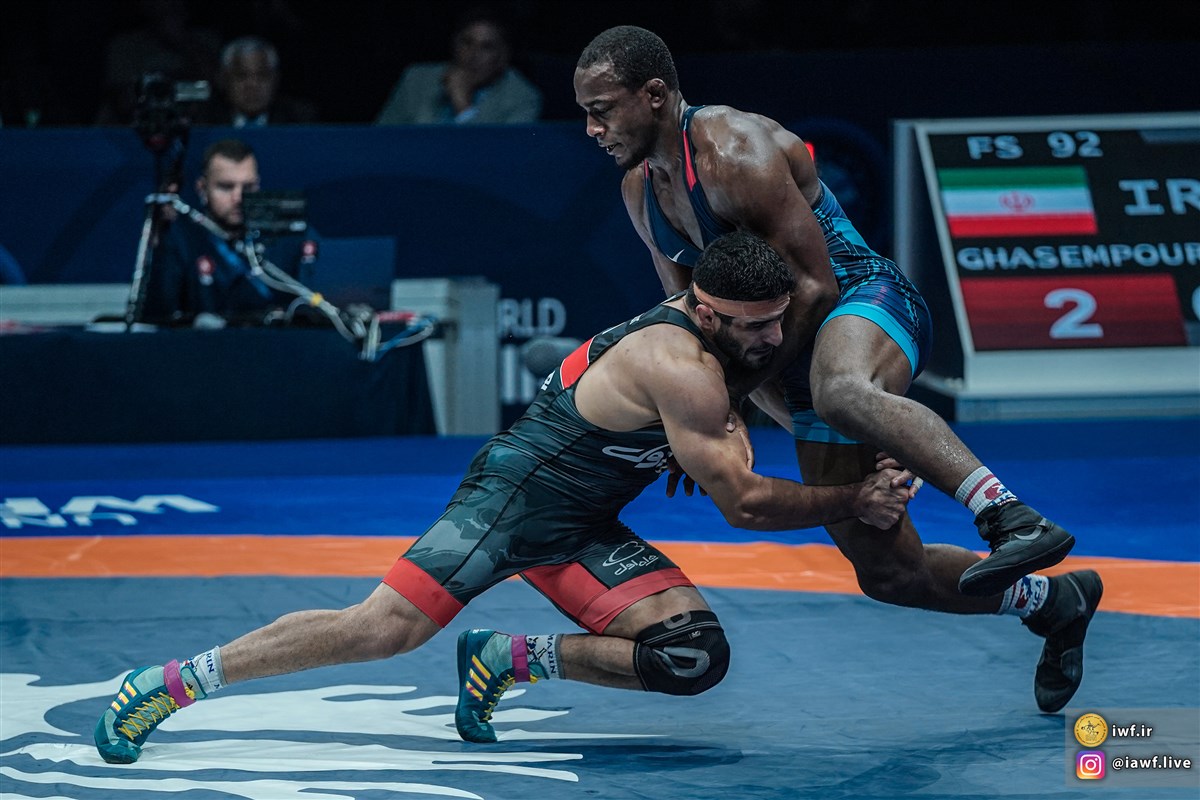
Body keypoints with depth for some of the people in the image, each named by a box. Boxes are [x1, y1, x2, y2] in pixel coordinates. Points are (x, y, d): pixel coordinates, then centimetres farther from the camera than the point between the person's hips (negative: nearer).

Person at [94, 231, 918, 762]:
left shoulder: (698, 329, 6)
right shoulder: (683, 369, -22)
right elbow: (744, 505, -19)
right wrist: (854, 502, -11)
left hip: (581, 531, 9)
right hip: (513, 498, -9)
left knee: (697, 657, -10)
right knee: (382, 628, -20)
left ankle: (512, 659, 3)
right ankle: (168, 682, -11)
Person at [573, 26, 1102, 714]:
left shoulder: (737, 154, -18)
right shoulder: (641, 190, 10)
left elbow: (813, 287, -19)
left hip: (868, 299, -8)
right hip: (808, 358, 9)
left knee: (839, 390, -46)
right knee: (887, 572, 3)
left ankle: (1015, 518, -54)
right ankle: (1050, 602, 27)